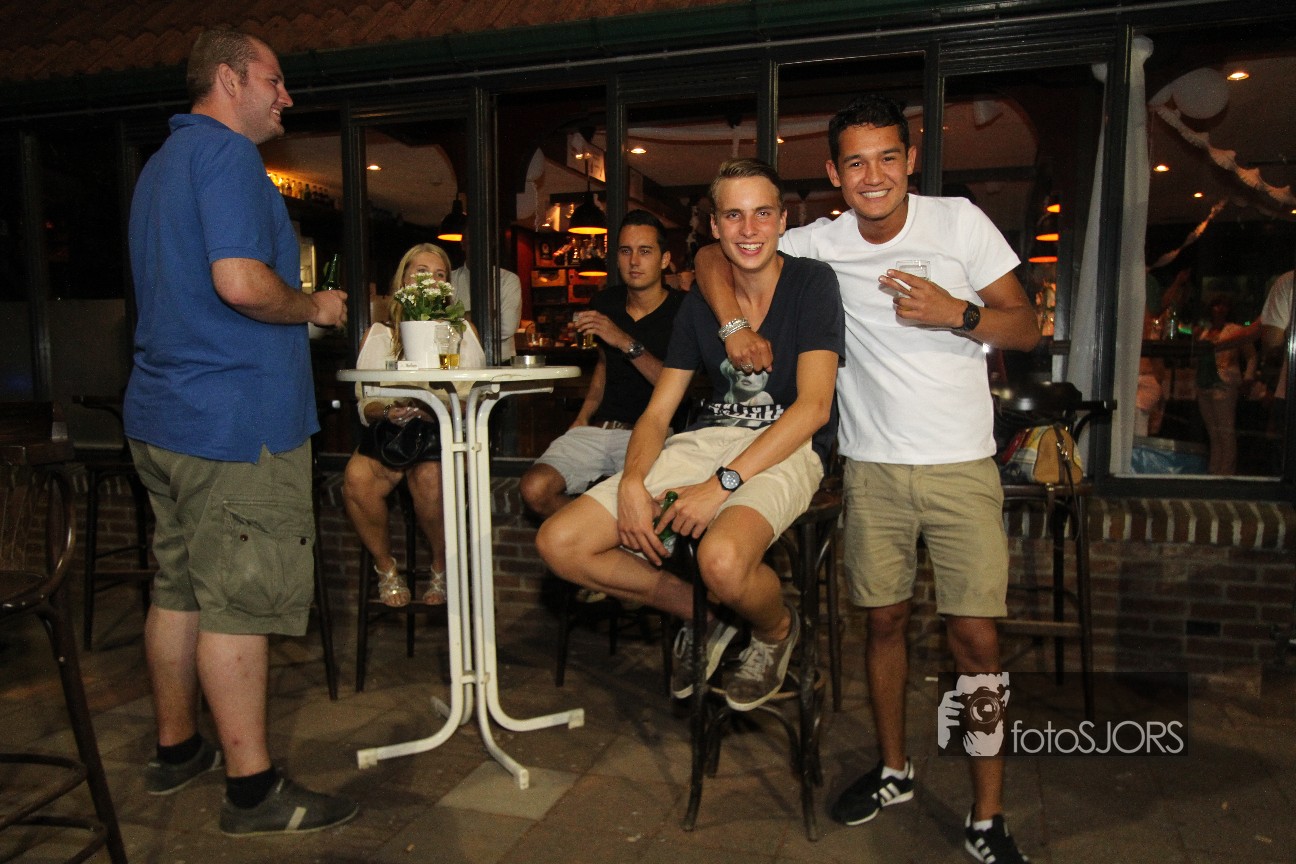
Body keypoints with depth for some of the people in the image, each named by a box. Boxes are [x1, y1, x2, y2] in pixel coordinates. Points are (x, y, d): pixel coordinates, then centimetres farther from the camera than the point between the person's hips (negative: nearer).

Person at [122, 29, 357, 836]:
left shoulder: (165, 159, 22)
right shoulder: (227, 154, -12)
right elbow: (241, 283, -25)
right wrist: (314, 305, -8)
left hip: (165, 413, 10)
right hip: (235, 420, -10)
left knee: (181, 587, 16)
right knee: (238, 602, -4)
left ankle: (176, 748, 30)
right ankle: (253, 788, 7)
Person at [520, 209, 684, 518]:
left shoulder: (682, 310, -5)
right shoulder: (605, 303, 14)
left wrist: (626, 342, -22)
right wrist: (582, 419, 17)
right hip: (599, 428, 6)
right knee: (535, 488, -17)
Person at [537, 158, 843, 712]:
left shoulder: (812, 284, -2)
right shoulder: (699, 302, 12)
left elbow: (813, 405, -13)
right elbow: (657, 412, 9)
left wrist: (723, 483, -22)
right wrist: (632, 482, -13)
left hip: (784, 450, -5)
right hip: (705, 440, 5)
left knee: (723, 559, -39)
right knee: (558, 543, -9)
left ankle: (776, 630, 1)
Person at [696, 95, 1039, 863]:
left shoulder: (960, 222, -3)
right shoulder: (821, 244, 0)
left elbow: (1028, 330, 0)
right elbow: (712, 256, 6)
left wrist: (956, 314, -19)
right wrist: (737, 325, -11)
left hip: (962, 464, -1)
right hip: (873, 465, 2)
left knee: (977, 636, -1)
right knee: (886, 620, 11)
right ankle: (895, 771, 32)